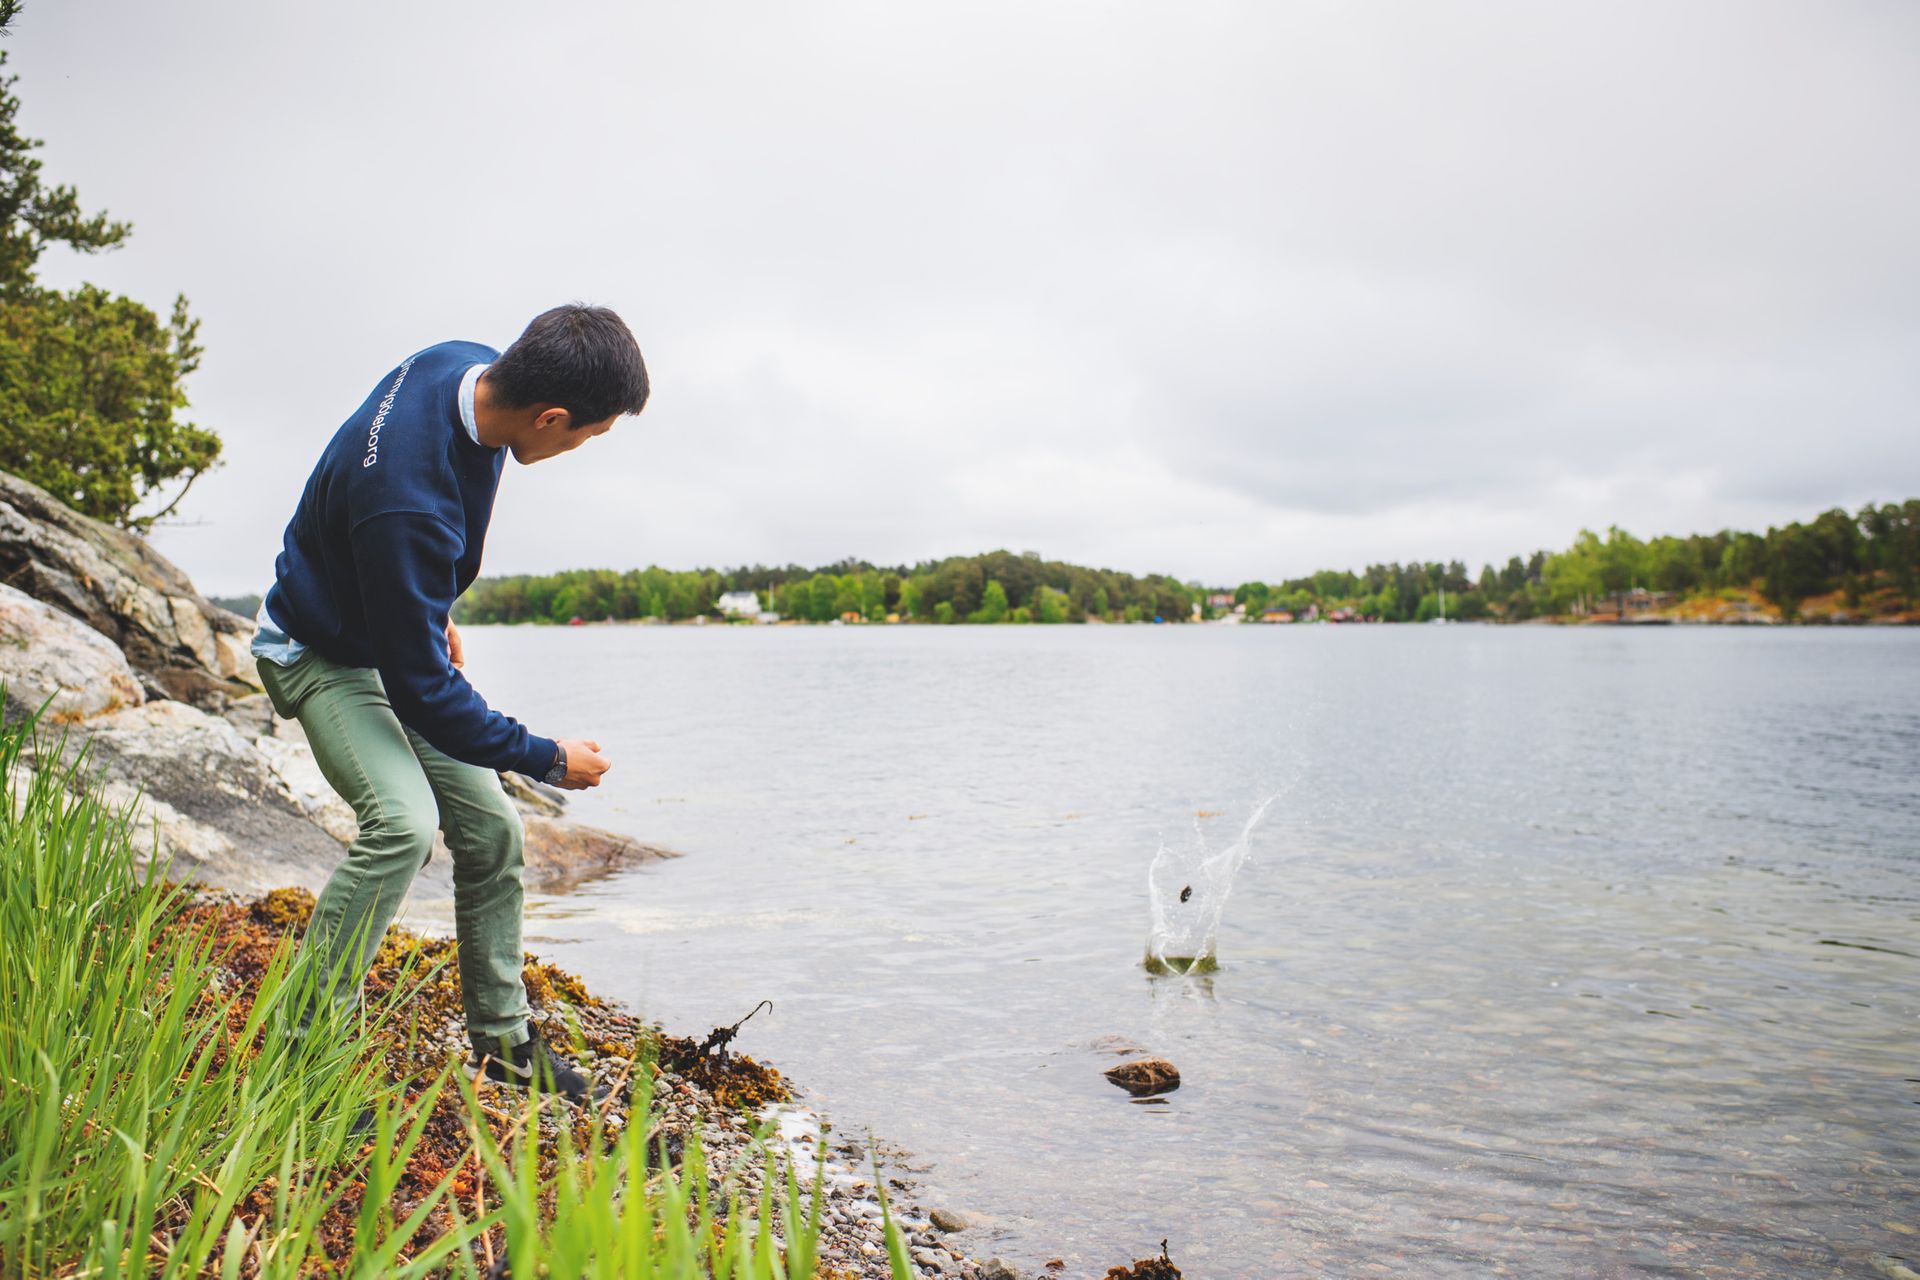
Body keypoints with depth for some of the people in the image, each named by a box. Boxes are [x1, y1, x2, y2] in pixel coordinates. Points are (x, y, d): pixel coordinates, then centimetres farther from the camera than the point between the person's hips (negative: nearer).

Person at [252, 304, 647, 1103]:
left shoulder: (472, 368, -13)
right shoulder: (408, 500, -39)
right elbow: (421, 685, -30)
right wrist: (546, 759, -21)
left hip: (398, 634, 8)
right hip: (327, 657, -8)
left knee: (491, 828, 5)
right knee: (403, 821, -30)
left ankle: (502, 1041, 18)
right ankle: (300, 1042, -14)